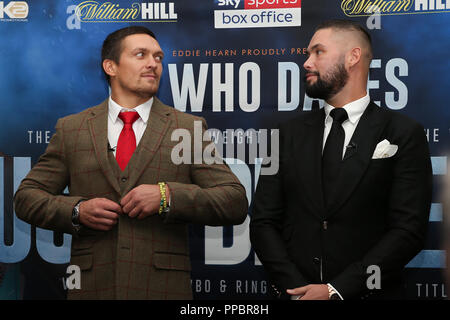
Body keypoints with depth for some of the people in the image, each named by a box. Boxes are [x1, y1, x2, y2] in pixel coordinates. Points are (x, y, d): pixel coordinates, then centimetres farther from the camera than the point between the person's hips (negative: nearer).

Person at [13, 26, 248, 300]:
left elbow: (236, 203, -3)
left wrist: (168, 195, -16)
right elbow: (27, 196, 9)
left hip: (164, 288, 0)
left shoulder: (189, 128, 3)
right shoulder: (71, 129, 7)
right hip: (92, 287, 1)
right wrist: (77, 210, -9)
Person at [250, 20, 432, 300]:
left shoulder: (404, 135, -4)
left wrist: (336, 290, -16)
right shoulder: (290, 134, 5)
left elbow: (409, 230, -11)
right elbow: (263, 222, 2)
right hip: (294, 293, 3)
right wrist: (295, 287, -13)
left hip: (369, 294, -2)